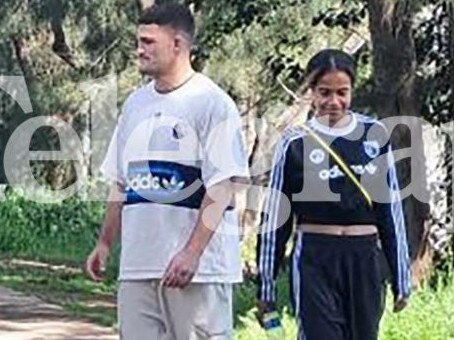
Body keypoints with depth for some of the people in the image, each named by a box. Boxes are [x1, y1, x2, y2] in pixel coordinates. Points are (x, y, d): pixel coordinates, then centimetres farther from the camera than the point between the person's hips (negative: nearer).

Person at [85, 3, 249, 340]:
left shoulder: (212, 102, -8)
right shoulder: (136, 104, 15)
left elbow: (222, 187, -14)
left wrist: (192, 252, -21)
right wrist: (105, 243, 17)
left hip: (199, 266, -7)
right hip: (137, 263, 7)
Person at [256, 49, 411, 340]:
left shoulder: (375, 135, 4)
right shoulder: (295, 143, -2)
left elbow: (392, 210, 9)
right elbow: (275, 219, 3)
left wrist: (401, 277, 9)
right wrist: (266, 285, 3)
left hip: (364, 260, 3)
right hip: (314, 261, -3)